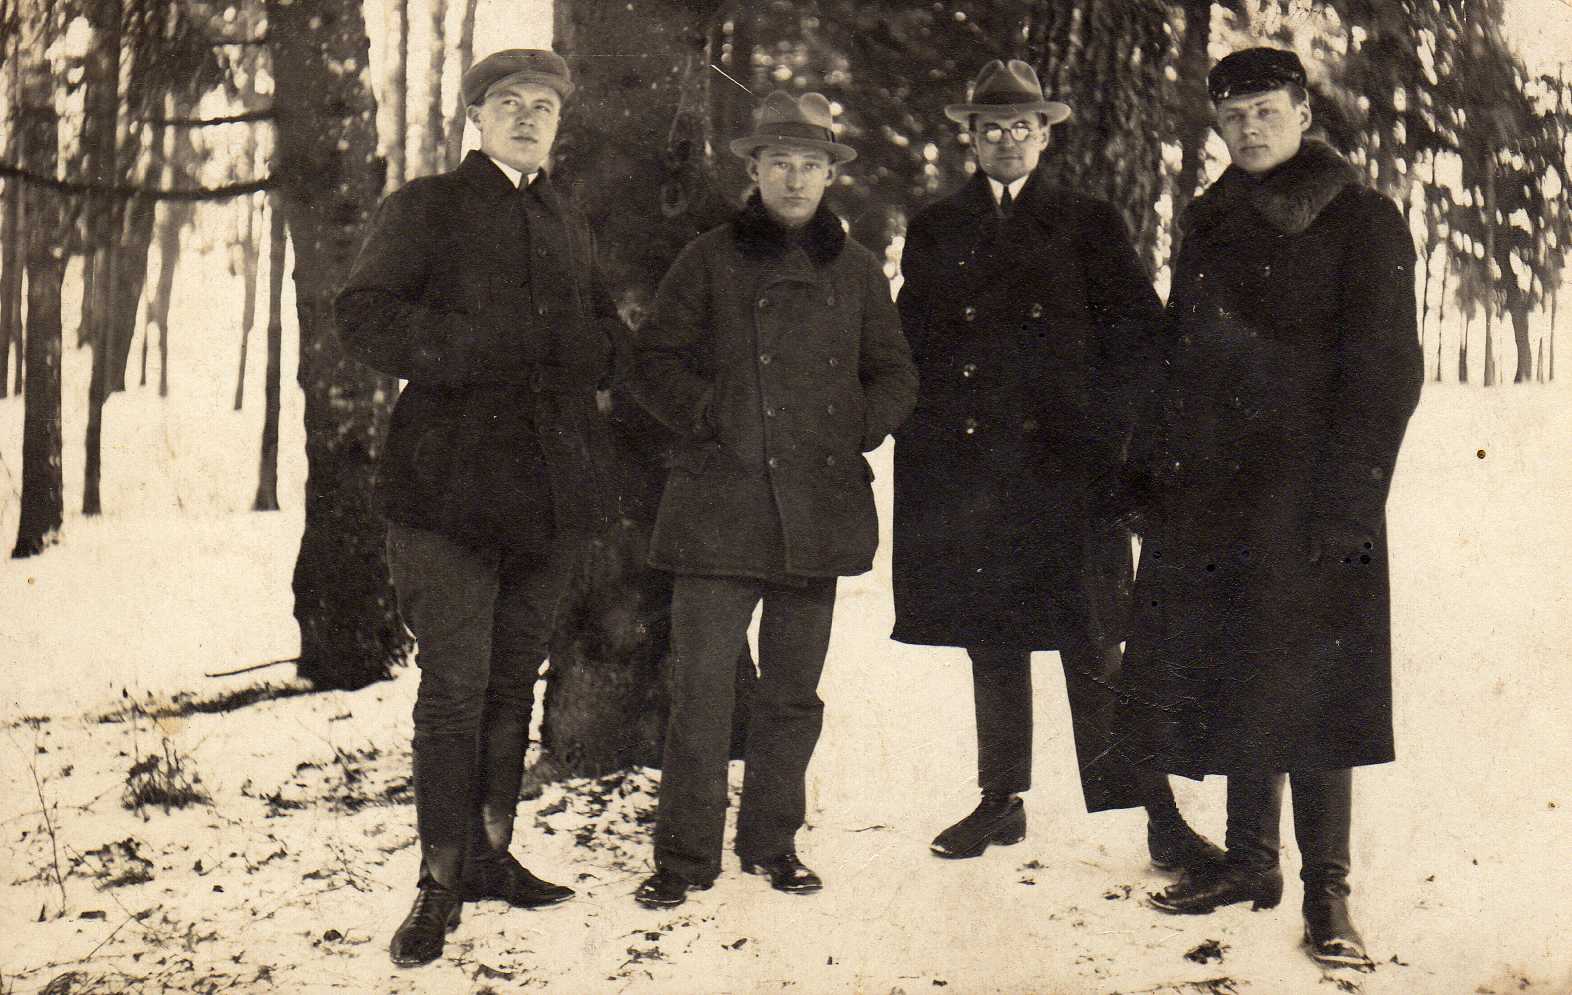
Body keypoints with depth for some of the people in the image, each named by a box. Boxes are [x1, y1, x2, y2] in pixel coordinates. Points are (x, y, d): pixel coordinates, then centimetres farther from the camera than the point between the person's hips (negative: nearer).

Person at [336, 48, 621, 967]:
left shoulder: (569, 226, 21)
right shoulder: (425, 208, 5)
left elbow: (605, 337, 22)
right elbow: (364, 316, -6)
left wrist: (577, 354, -1)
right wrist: (473, 347, -18)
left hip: (549, 484, 5)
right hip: (449, 476, -5)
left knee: (514, 677, 11)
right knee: (455, 684, -8)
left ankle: (491, 855, 23)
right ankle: (442, 881, 1)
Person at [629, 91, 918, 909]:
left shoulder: (855, 271, 14)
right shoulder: (709, 261, 6)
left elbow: (893, 372, 20)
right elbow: (654, 364, 6)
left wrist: (861, 427, 2)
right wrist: (708, 416, -9)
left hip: (819, 508, 3)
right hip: (719, 505, -3)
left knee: (793, 690, 9)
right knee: (700, 686, -6)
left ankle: (772, 840, 23)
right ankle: (685, 854, 3)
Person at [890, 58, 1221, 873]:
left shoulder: (1088, 225, 8)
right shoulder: (934, 231, 14)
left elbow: (1140, 332, 6)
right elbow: (908, 347, 14)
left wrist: (1103, 422, -3)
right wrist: (929, 427, 3)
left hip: (1066, 467, -3)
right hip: (969, 465, 3)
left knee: (1093, 649, -7)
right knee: (991, 642, 9)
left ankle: (1159, 814, -2)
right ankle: (1001, 802, 20)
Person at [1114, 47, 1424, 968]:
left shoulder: (1361, 220, -3)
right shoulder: (1212, 222, 16)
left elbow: (1385, 371, -8)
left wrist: (1348, 504, -15)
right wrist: (1149, 473, 12)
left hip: (1306, 496, -6)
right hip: (1207, 493, 6)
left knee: (1305, 683, -5)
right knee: (1229, 679, 9)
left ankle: (1328, 891, 3)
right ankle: (1250, 862, 22)